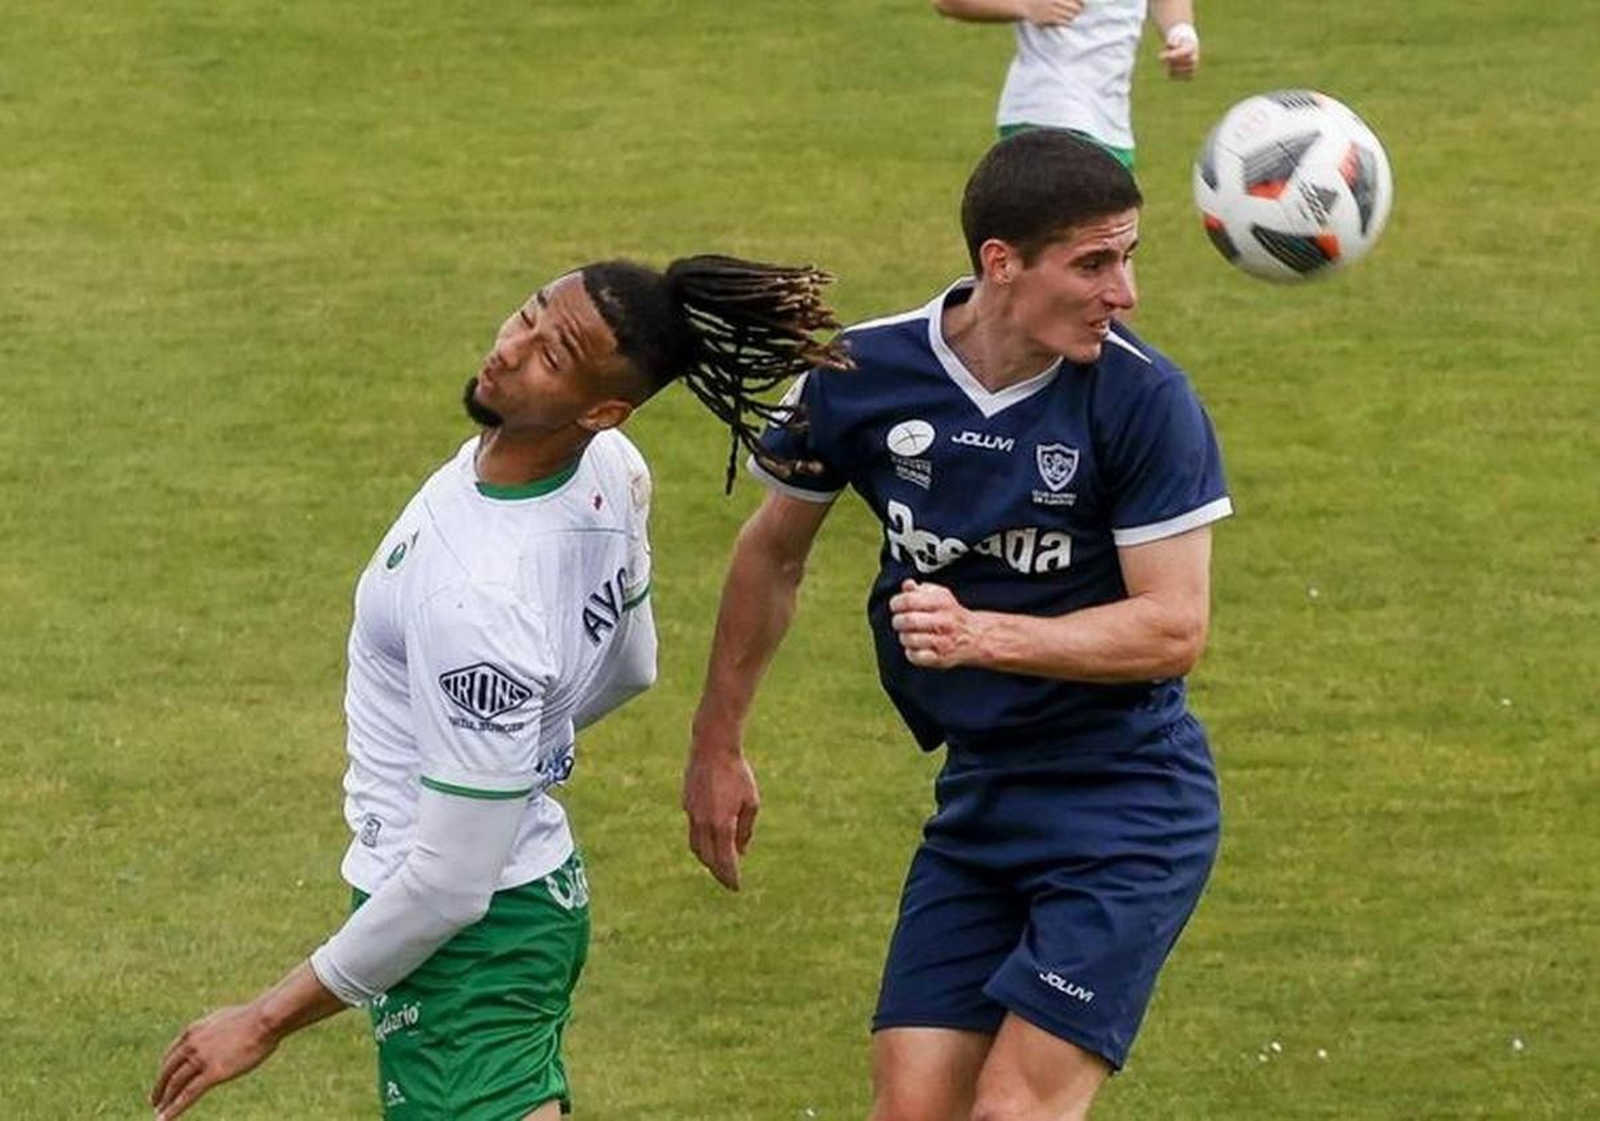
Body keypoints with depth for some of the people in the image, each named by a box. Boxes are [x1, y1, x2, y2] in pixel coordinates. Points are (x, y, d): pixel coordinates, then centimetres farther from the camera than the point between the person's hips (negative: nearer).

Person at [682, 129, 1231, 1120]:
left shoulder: (1145, 399, -16)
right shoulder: (859, 378, -5)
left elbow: (1175, 627, -16)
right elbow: (774, 553, 13)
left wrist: (981, 636, -27)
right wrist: (718, 746, 21)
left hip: (1128, 805, -5)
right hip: (977, 796, 5)